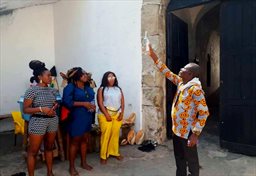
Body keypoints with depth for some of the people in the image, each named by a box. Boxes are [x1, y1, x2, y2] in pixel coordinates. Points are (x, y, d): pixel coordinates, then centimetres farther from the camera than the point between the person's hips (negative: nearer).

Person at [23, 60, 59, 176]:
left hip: (53, 121, 6)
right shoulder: (32, 90, -11)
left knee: (49, 148, 17)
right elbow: (25, 109, -11)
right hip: (38, 122, -6)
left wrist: (55, 107, -2)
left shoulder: (52, 90, 7)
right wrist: (41, 109, -24)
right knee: (33, 151, 4)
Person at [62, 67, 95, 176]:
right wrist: (84, 104, -21)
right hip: (76, 117, -7)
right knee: (75, 141, 3)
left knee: (85, 139, 15)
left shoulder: (87, 87, 10)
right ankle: (71, 166, 19)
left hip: (87, 117, 7)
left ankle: (83, 162, 31)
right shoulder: (70, 87, -11)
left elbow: (91, 98, 22)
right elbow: (67, 102, -22)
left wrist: (92, 105, 0)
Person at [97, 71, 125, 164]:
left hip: (117, 114, 4)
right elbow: (100, 103, -8)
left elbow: (122, 102, 10)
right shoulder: (101, 89, 0)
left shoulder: (118, 89, 13)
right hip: (105, 115, -4)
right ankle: (103, 156, 7)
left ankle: (115, 152, 23)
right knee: (106, 135, -4)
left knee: (115, 134, 8)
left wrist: (122, 113, -1)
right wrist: (107, 115, -14)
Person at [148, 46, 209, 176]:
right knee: (179, 159, 22)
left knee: (191, 162, 10)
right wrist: (154, 57, 12)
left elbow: (204, 112, -23)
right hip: (177, 130, 8)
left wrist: (195, 134, -24)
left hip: (187, 132, -8)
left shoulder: (195, 88, -21)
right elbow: (167, 73, 14)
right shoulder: (181, 82, 3)